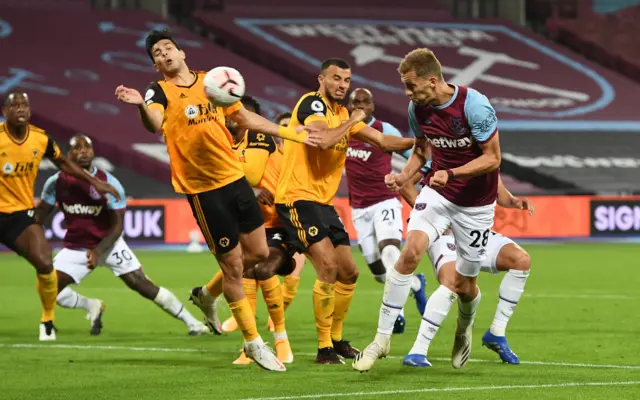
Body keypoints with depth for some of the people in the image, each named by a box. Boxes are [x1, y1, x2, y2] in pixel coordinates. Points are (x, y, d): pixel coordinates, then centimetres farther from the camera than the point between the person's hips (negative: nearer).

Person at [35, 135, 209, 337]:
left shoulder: (110, 184, -16)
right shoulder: (56, 182, -10)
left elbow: (117, 226, -13)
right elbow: (40, 214, 0)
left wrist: (98, 251, -26)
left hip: (109, 243, -2)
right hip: (76, 247, 2)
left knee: (143, 285, -10)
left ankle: (191, 322, 0)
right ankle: (92, 307, 17)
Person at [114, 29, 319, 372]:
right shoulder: (160, 92, -8)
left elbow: (244, 117, 19)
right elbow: (155, 124, -30)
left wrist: (289, 133, 20)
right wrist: (141, 105, -51)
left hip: (235, 178, 6)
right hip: (203, 189, -6)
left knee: (259, 253, 12)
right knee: (232, 265, 0)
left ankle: (207, 293, 38)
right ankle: (253, 342, 15)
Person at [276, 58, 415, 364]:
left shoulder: (344, 115, 15)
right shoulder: (312, 103, -10)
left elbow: (382, 141, 13)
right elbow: (323, 140, -27)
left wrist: (418, 141, -2)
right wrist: (352, 121, -13)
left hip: (323, 202, 9)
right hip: (298, 198, -9)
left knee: (348, 273, 11)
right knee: (328, 266, -19)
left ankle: (336, 339, 27)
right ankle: (324, 349, -13)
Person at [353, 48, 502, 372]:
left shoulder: (474, 105, -23)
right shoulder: (417, 108, -5)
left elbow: (492, 158, -18)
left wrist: (451, 174, -29)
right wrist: (404, 176, -5)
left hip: (475, 203, -3)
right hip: (437, 192, 3)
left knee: (464, 284, 4)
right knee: (411, 250, -22)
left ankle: (464, 330, 41)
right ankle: (383, 337, -15)